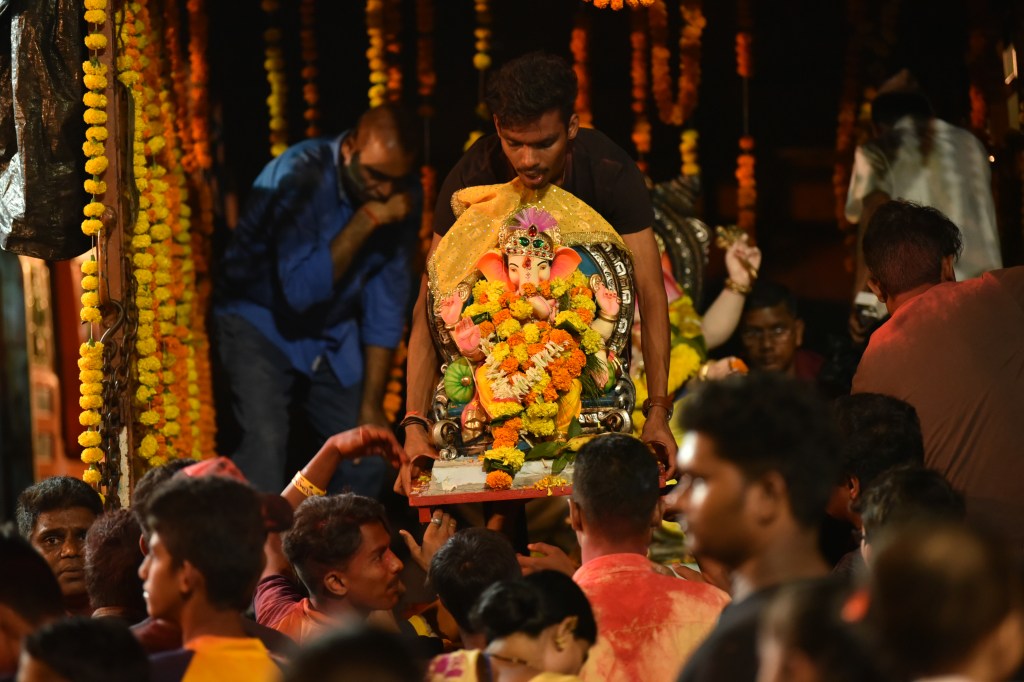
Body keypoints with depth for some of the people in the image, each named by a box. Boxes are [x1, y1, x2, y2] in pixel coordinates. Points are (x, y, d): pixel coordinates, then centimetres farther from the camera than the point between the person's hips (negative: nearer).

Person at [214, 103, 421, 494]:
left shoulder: (401, 199, -9)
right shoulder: (301, 179, -26)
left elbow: (387, 304, -2)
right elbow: (301, 289, -33)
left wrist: (371, 404, 0)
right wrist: (366, 222, -35)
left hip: (332, 334, 5)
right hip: (260, 324, -5)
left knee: (367, 456, -1)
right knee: (267, 440, -26)